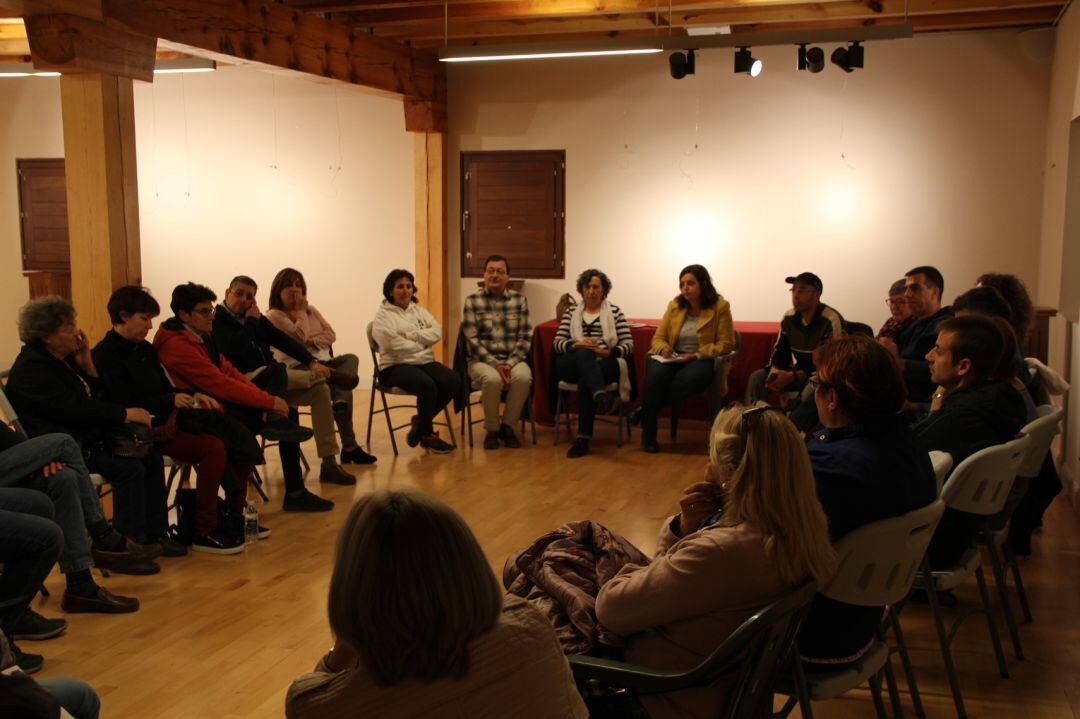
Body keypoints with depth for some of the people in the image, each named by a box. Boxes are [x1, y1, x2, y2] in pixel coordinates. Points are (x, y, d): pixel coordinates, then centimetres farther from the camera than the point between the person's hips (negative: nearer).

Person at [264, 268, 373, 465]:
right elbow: (300, 336, -12)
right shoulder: (273, 316, 3)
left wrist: (313, 342, -6)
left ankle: (340, 403, -51)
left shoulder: (311, 310, 24)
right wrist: (301, 311, 0)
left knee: (350, 359, -26)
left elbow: (331, 334, 13)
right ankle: (349, 446, -38)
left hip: (322, 363, 6)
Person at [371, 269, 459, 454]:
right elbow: (393, 344, -14)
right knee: (427, 385, -34)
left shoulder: (419, 311, 19)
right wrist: (421, 342, -5)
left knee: (453, 381, -22)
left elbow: (436, 332, 1)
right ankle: (427, 435, -9)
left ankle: (421, 421, -1)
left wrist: (410, 335, -11)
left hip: (425, 362, 6)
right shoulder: (383, 316, 2)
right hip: (396, 366, -6)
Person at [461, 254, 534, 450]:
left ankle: (507, 426, -10)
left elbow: (525, 337, 3)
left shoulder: (519, 300, 7)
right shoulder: (472, 301, 2)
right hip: (482, 360, -1)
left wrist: (511, 363, -12)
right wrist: (495, 364, -16)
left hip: (513, 360, 2)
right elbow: (472, 340, -5)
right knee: (492, 379, -35)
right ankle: (491, 429, -11)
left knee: (524, 377, -33)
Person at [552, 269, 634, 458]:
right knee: (584, 354, -36)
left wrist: (608, 352, -13)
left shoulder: (615, 312, 16)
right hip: (571, 364, 1)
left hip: (604, 363, -1)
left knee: (585, 380, -36)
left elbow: (628, 345, 7)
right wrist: (577, 344, -12)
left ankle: (583, 438, -40)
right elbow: (558, 342, 9)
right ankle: (600, 394, -63)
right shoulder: (572, 312, 21)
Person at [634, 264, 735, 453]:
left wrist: (697, 355, -14)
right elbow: (658, 337, 16)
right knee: (654, 377, -32)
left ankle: (644, 411, -14)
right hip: (672, 358, 3)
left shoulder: (720, 307, -1)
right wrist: (663, 348, -9)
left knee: (684, 381, -38)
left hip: (703, 360, -3)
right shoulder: (674, 305, 11)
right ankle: (648, 435, -19)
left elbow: (726, 344, -3)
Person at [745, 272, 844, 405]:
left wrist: (792, 376, -28)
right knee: (757, 377, -10)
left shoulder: (831, 320, -20)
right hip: (798, 371, 6)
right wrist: (774, 370, -17)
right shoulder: (789, 317, 1)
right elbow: (780, 350, 8)